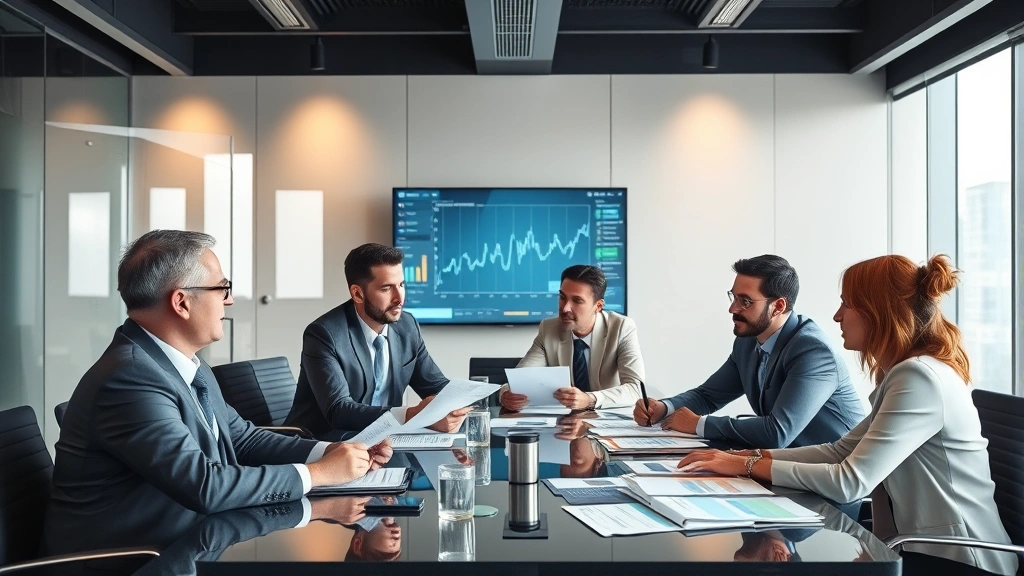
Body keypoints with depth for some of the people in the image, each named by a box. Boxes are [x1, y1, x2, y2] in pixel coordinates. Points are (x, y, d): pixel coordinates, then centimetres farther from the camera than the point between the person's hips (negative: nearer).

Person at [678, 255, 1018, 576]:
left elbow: (849, 483, -26)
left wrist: (748, 466, -18)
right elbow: (840, 451, 7)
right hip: (929, 547, 8)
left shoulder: (920, 377, -22)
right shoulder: (908, 372, 11)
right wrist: (751, 455, -4)